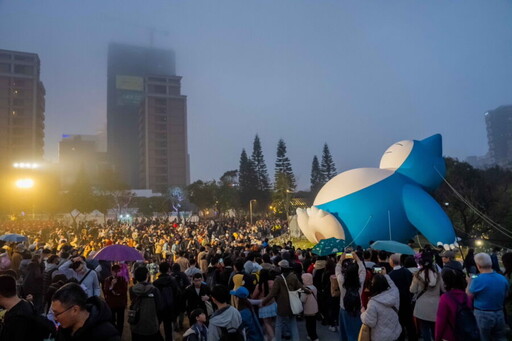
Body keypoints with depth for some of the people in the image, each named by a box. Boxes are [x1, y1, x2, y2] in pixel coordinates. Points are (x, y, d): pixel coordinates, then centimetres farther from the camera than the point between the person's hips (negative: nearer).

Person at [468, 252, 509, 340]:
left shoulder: (477, 280, -21)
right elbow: (504, 297, 11)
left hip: (482, 315, -4)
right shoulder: (503, 279, -3)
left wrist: (470, 282, 6)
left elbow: (468, 296, -7)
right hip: (499, 314, 4)